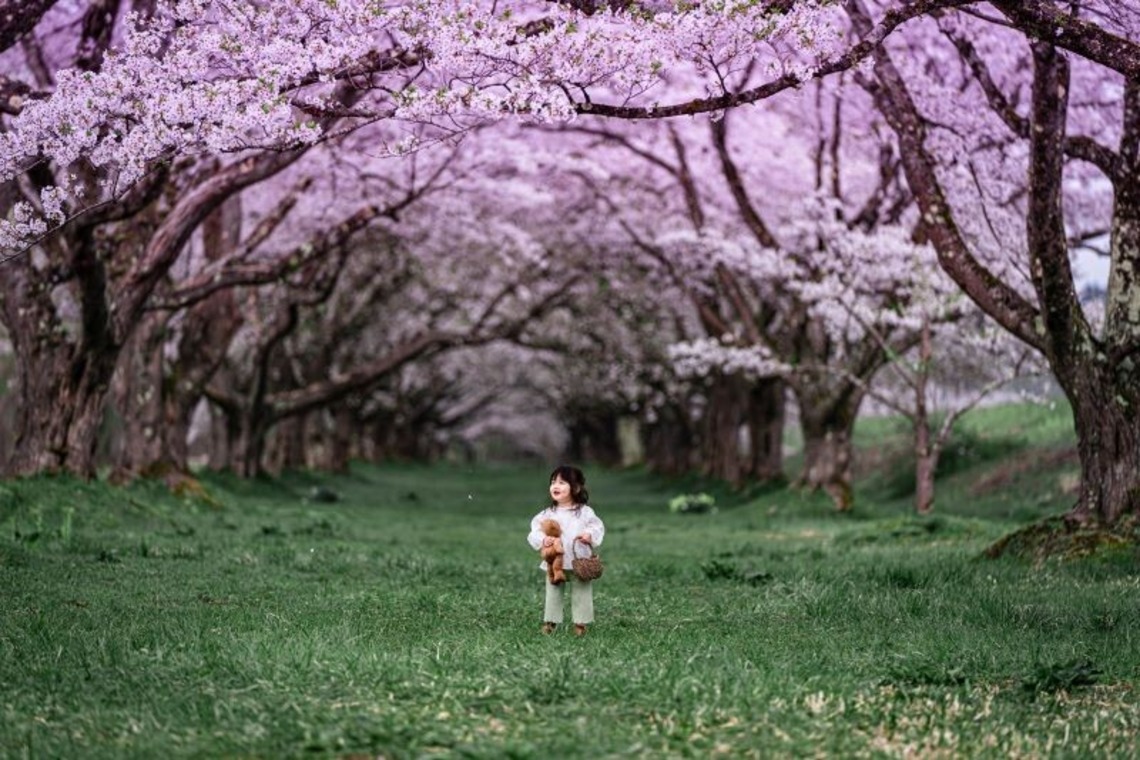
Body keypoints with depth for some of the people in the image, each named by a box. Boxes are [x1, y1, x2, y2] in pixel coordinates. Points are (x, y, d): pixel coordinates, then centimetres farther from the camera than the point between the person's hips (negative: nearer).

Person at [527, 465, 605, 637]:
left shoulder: (585, 512, -2)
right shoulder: (547, 514, 1)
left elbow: (598, 527, 0)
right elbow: (535, 530, -2)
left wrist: (590, 536, -19)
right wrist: (542, 540, -22)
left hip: (579, 563, -1)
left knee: (581, 593, 6)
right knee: (553, 593, 8)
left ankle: (580, 623, 16)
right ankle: (550, 622, 18)